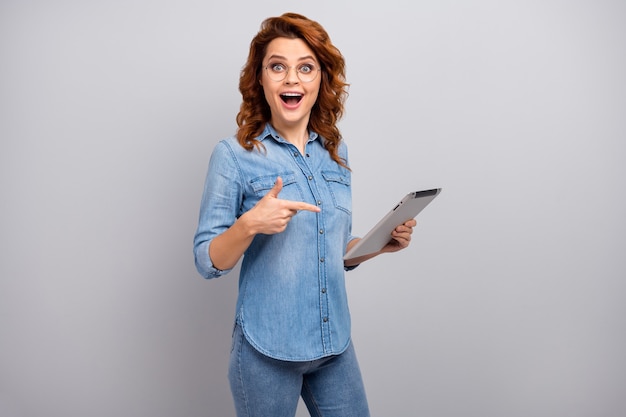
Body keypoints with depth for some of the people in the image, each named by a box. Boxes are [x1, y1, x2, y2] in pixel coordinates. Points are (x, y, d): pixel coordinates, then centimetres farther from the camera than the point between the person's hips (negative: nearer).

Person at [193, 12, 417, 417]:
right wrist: (249, 224, -26)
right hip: (267, 349, -4)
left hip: (334, 344, 5)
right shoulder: (235, 155, -9)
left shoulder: (335, 152, 5)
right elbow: (208, 262, -9)